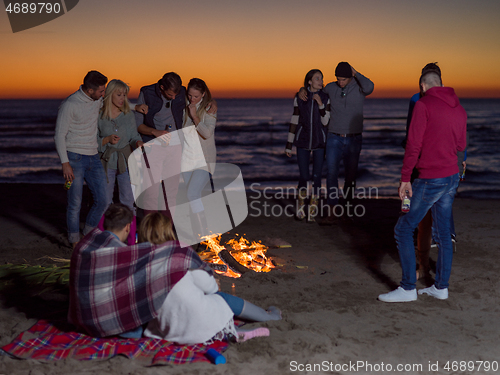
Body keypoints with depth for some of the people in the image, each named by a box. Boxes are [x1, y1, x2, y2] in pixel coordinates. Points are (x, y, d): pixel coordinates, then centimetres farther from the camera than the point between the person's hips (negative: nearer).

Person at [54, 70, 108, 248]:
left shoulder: (97, 100, 8)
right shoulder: (70, 105, -12)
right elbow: (59, 135, -10)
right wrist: (65, 163, -16)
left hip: (93, 158, 6)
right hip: (74, 158, -6)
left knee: (102, 201, 3)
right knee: (75, 204, -3)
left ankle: (89, 234, 23)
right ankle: (75, 241, 13)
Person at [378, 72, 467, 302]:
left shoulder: (423, 104, -11)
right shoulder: (459, 109, 10)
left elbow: (413, 145, -16)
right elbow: (460, 146, 17)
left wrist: (405, 178, -12)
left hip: (430, 180, -8)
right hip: (452, 177, 8)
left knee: (403, 229, 1)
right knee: (443, 232, 14)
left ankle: (408, 288, 3)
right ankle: (441, 287, 21)